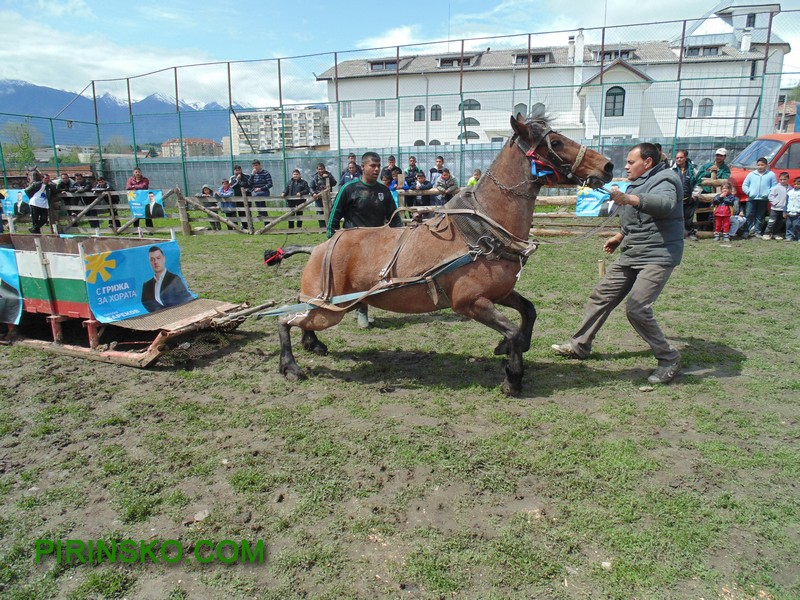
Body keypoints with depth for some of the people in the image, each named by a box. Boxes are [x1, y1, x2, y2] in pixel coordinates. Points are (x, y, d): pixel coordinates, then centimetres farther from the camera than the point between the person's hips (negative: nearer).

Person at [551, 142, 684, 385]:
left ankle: (669, 359, -1)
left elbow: (665, 204, -37)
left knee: (637, 308, -19)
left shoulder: (664, 181, -12)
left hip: (658, 257, -10)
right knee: (601, 296, 10)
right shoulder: (639, 184, 19)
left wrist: (629, 199, -50)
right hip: (631, 255, 10)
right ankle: (580, 346, 23)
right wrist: (620, 236, 26)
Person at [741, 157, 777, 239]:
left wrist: (768, 193, -11)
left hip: (763, 199, 0)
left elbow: (774, 187, 3)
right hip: (752, 199, 0)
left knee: (760, 217, 5)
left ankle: (757, 231, 11)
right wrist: (748, 192, -6)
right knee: (749, 215, -4)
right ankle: (746, 231, -2)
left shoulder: (771, 174, 6)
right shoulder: (751, 174, 9)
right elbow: (744, 185, 9)